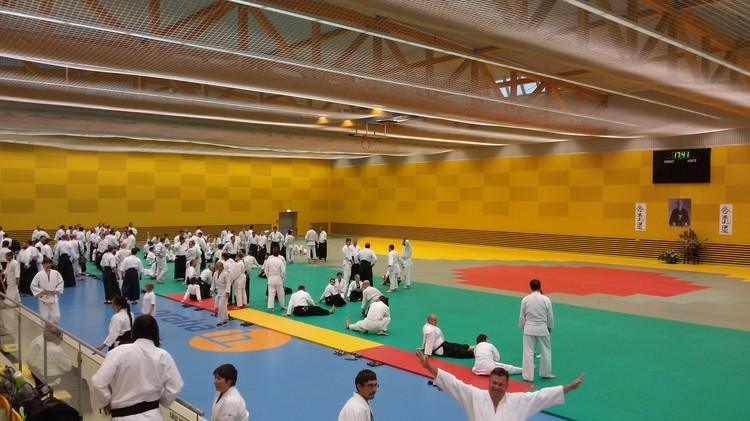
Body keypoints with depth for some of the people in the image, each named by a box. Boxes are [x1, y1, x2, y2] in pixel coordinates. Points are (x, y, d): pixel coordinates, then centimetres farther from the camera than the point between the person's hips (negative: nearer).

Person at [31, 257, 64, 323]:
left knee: (56, 317, 2)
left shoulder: (56, 273, -2)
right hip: (43, 299, -2)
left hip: (53, 298, 2)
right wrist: (41, 291, -13)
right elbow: (33, 286, -4)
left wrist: (56, 290, -6)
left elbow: (61, 283, 7)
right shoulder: (39, 274, -8)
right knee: (44, 317, 3)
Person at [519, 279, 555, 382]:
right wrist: (550, 327, 15)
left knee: (528, 352, 4)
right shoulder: (546, 299, -8)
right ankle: (546, 373, 30)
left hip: (529, 328, 0)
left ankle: (528, 376, 6)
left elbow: (522, 316, -1)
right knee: (546, 351, 18)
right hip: (542, 328, 0)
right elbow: (550, 316, -1)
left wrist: (522, 327, 14)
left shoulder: (525, 299, -7)